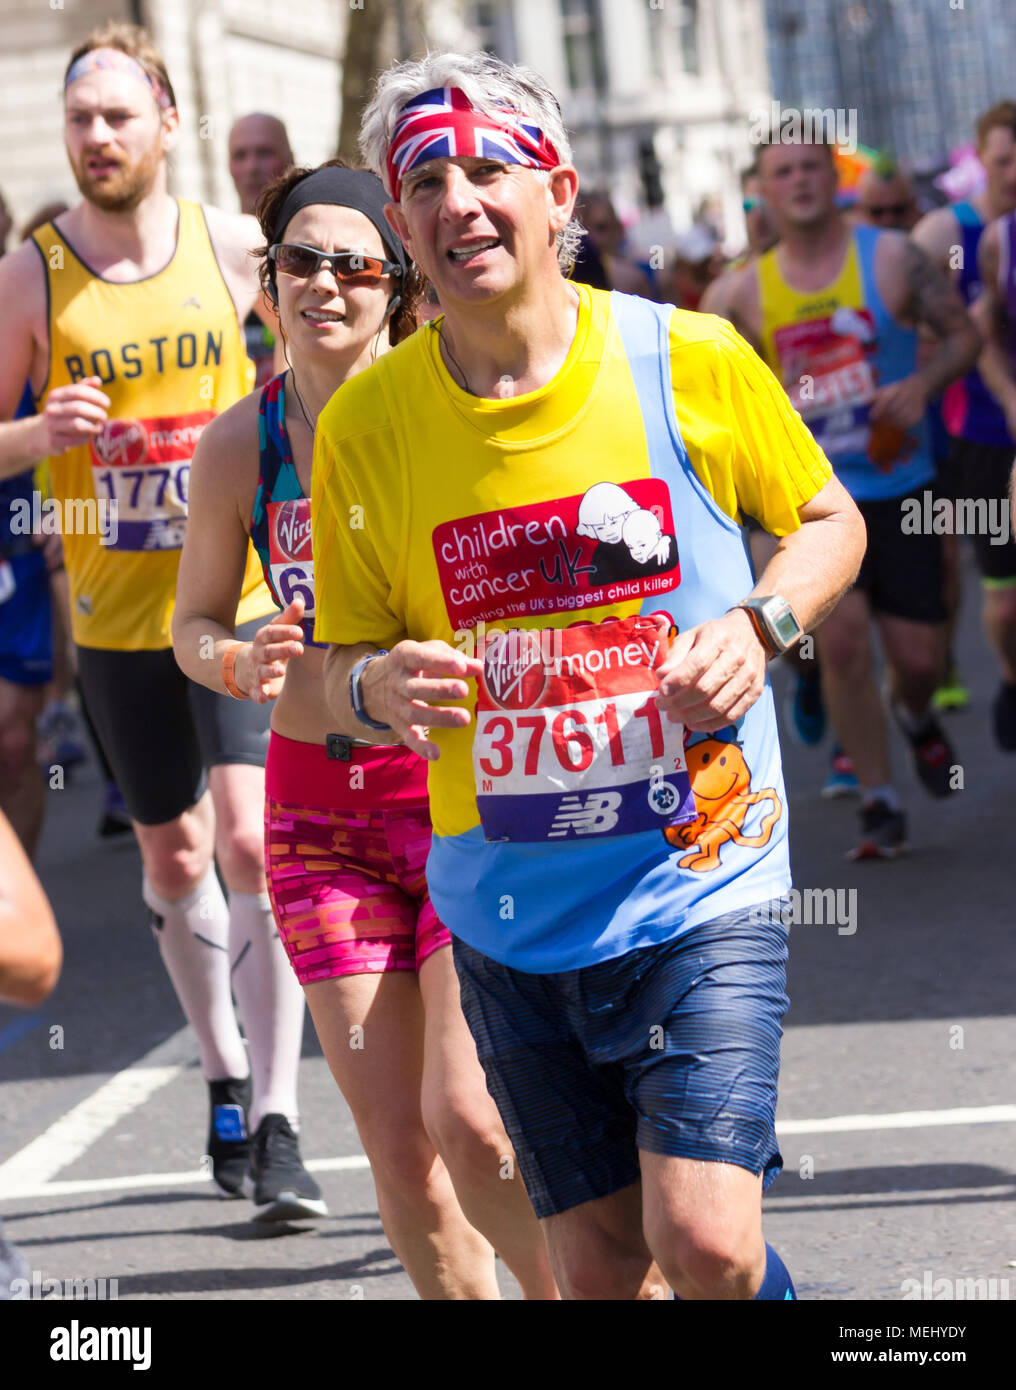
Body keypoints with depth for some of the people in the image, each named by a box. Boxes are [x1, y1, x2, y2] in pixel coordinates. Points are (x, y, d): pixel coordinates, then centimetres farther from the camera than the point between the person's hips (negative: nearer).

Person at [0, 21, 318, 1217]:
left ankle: (277, 1116, -11)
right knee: (174, 860, 12)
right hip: (117, 614, 2)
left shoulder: (233, 248, -3)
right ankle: (225, 1071, 34)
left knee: (252, 839, -14)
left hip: (243, 599, -2)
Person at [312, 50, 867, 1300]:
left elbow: (826, 519, 10)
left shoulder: (691, 362, -6)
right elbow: (344, 658, 8)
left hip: (701, 881, -2)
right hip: (509, 907, 2)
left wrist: (757, 625, -11)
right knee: (597, 1264, 6)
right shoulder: (363, 423, -2)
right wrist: (379, 688, -17)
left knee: (705, 1243, -15)